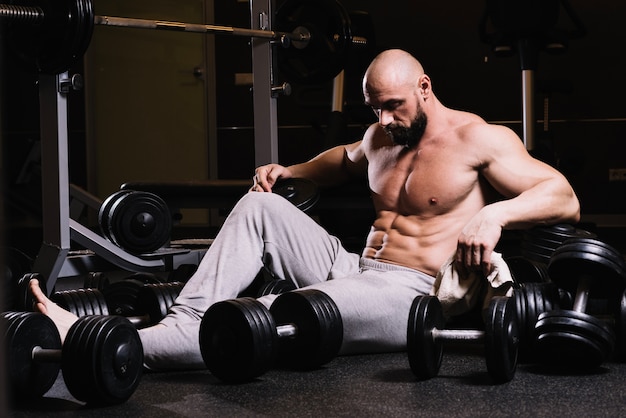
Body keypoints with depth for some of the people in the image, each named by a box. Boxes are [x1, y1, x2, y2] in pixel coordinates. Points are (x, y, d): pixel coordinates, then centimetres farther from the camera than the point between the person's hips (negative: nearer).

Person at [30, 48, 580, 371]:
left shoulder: (478, 140, -8)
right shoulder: (382, 136, 15)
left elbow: (565, 198, -15)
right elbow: (346, 159, 40)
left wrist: (495, 213, -33)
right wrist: (288, 171, 23)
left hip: (408, 295, -9)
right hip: (352, 268, 9)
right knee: (260, 207, -3)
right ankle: (184, 322, -19)